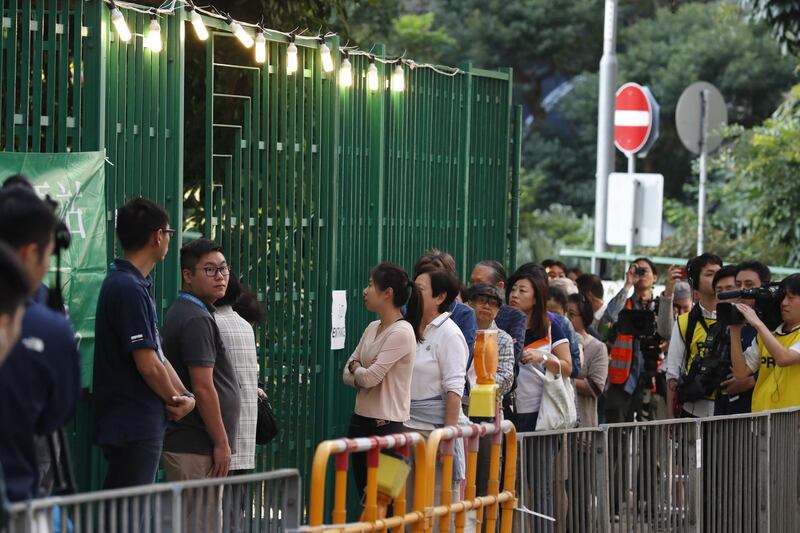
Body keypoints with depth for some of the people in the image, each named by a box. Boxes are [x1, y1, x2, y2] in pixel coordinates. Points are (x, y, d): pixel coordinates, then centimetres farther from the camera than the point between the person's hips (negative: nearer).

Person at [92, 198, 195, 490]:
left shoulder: (135, 285, 16)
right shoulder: (129, 289, -17)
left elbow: (157, 355, 17)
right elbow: (148, 365, -19)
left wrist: (184, 396, 3)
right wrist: (175, 399, -2)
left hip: (141, 427, 10)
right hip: (133, 430, -10)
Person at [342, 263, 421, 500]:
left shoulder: (401, 333, -15)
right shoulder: (372, 329, 12)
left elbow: (369, 377, -20)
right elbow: (347, 374, 12)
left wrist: (356, 368, 1)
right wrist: (361, 371, -10)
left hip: (387, 424, -9)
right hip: (361, 420, 9)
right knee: (364, 496, 11)